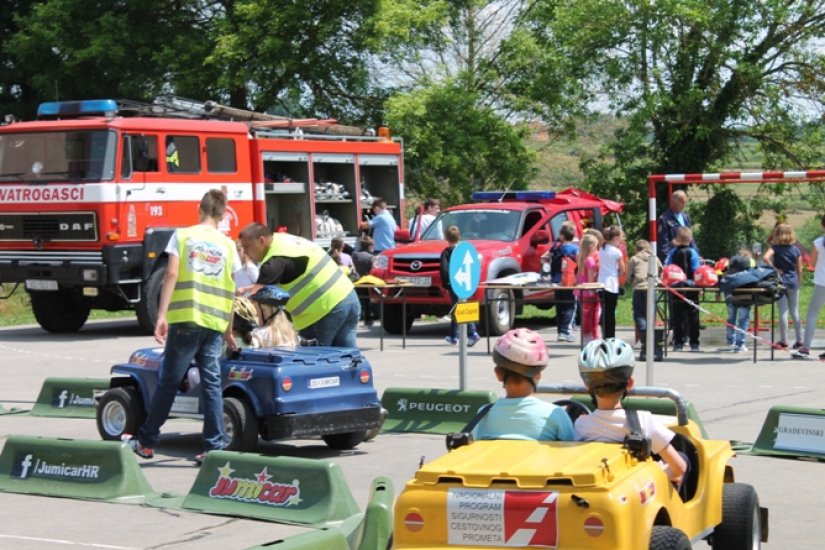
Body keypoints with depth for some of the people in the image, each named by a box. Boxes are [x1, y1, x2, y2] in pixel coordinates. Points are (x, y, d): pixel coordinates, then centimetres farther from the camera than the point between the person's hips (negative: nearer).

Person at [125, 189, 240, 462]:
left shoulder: (182, 235, 5)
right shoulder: (228, 245, 11)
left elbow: (172, 274, -6)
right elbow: (231, 293, 10)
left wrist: (162, 315, -8)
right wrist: (228, 331, 17)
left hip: (185, 319, -2)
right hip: (215, 323, 2)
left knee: (168, 381, 6)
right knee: (212, 383, 4)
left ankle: (146, 441, 16)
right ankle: (215, 446, 0)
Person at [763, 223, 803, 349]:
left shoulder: (775, 248, -7)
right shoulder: (796, 250, 2)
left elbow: (766, 257, -26)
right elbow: (799, 269, 4)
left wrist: (774, 269, -15)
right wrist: (799, 282, 16)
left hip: (780, 281, -3)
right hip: (793, 282, 3)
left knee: (783, 312, 0)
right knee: (794, 312, 11)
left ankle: (783, 341, 1)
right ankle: (799, 340, 11)